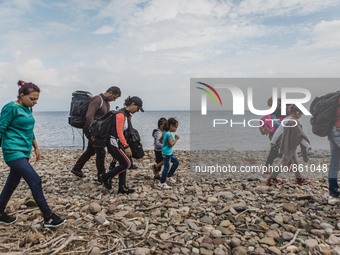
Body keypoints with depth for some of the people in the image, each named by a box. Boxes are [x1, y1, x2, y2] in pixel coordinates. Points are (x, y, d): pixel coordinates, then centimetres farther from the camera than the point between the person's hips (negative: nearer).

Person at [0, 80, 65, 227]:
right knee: (35, 181, -13)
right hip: (13, 152, -8)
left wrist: (36, 148, 22)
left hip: (24, 152, 8)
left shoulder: (28, 109, 12)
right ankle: (48, 218, -7)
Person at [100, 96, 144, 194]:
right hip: (114, 142, -10)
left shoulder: (128, 114, 11)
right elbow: (119, 132, -22)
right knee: (127, 163, -7)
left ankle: (122, 187, 16)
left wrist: (125, 145, 15)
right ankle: (106, 177, 7)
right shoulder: (121, 114, -18)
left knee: (123, 164, 9)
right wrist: (126, 146, -24)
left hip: (118, 142, 10)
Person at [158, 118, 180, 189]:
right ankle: (162, 183, 11)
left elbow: (161, 139, 14)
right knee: (166, 167, 0)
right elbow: (171, 144, -23)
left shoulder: (165, 132, 4)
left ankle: (169, 176, 29)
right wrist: (176, 139, -11)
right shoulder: (169, 134, -23)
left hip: (169, 152, 10)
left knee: (176, 162, 19)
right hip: (167, 153, -10)